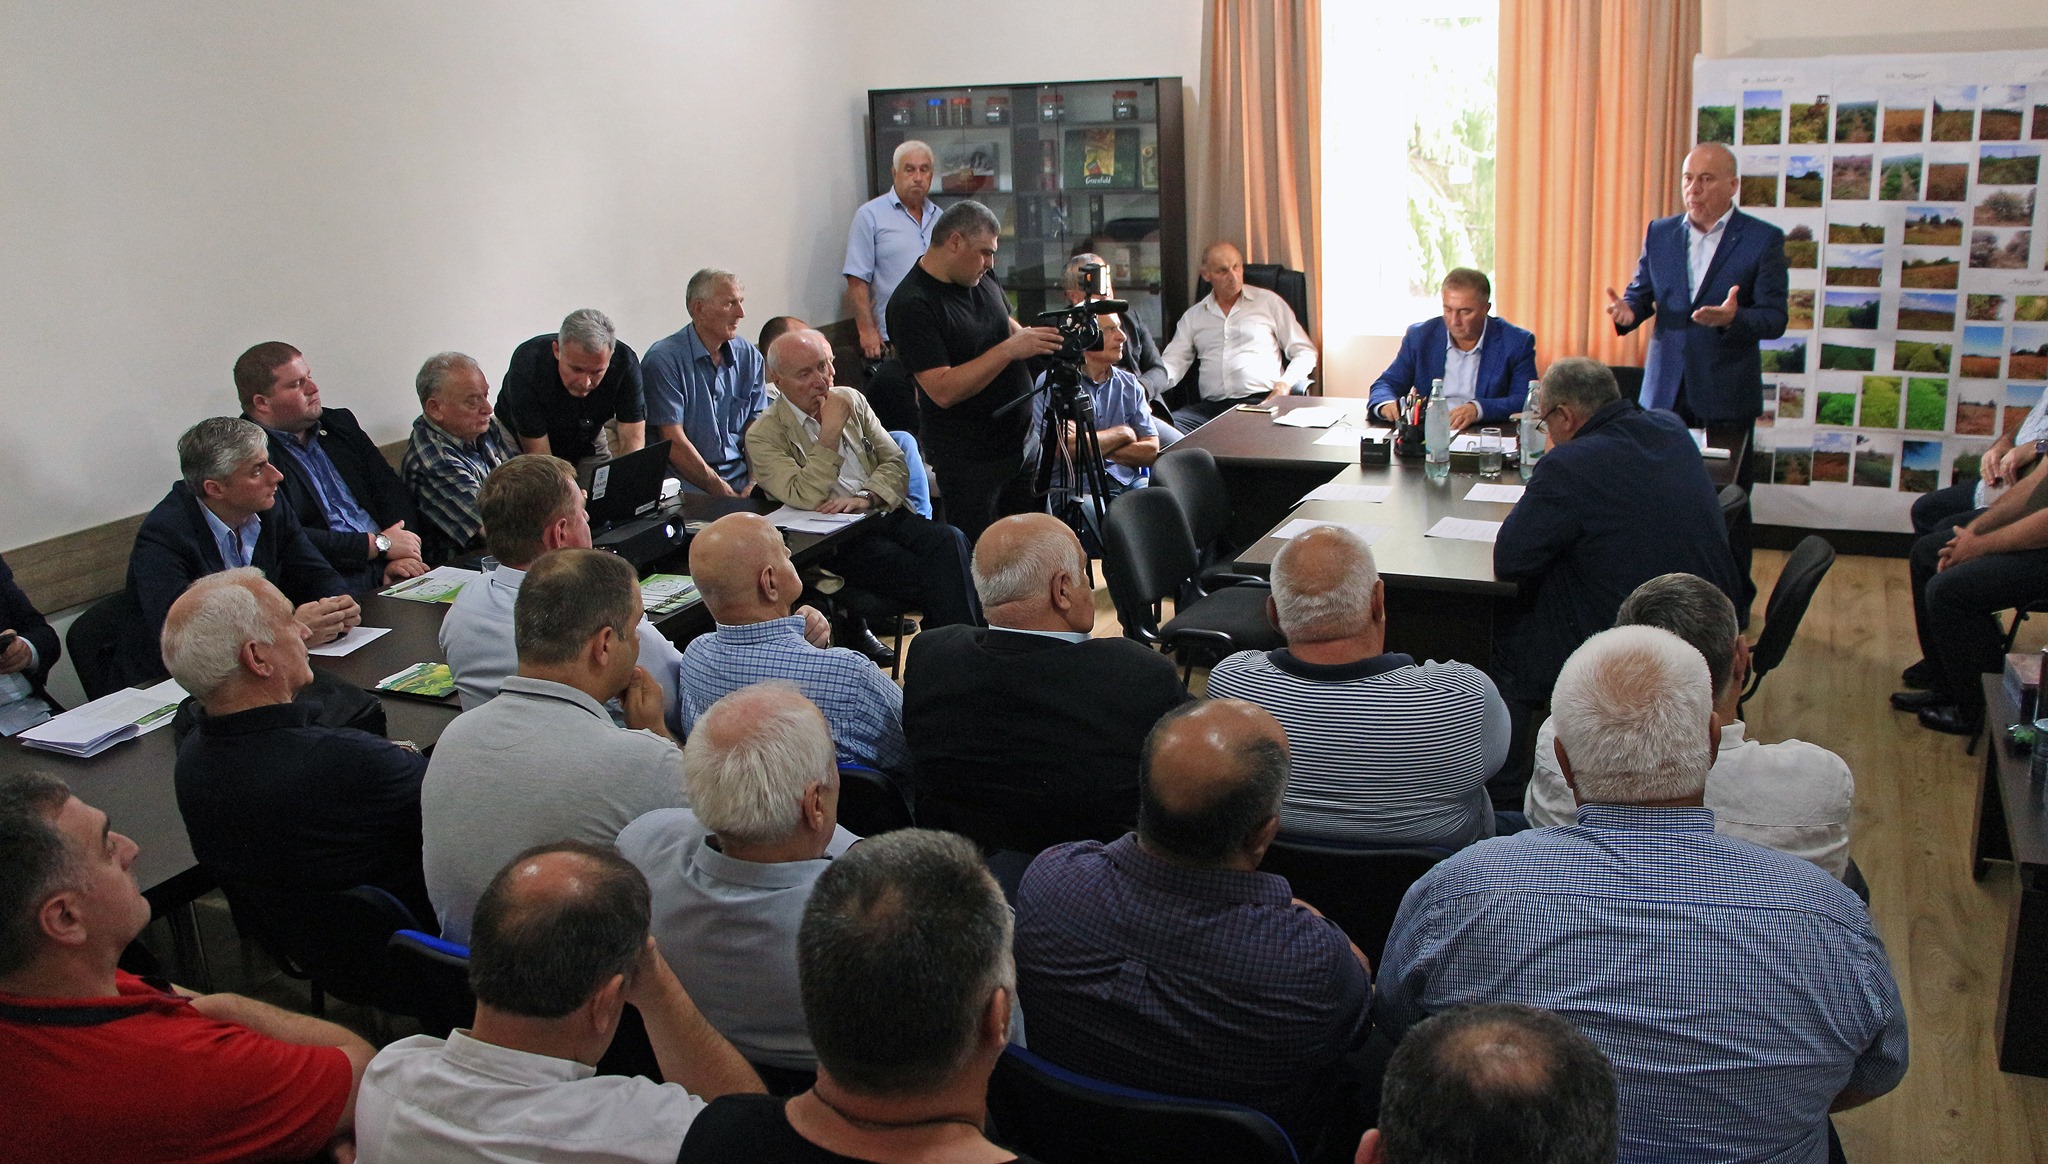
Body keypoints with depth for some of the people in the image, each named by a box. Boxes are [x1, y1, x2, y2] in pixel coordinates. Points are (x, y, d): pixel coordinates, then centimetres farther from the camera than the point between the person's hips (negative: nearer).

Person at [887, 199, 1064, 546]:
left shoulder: (981, 277, 5)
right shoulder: (911, 305, -20)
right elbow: (943, 390, -27)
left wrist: (1040, 336, 0)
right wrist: (1009, 350, -28)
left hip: (1023, 439, 8)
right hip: (969, 460, -8)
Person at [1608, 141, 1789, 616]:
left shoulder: (1763, 239, -6)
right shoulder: (1660, 233, 6)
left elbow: (1775, 318, -9)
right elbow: (1642, 291, 9)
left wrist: (1733, 318, -30)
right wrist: (1629, 309, -15)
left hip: (1728, 394, -3)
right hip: (1667, 389, 3)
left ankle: (1733, 604, 18)